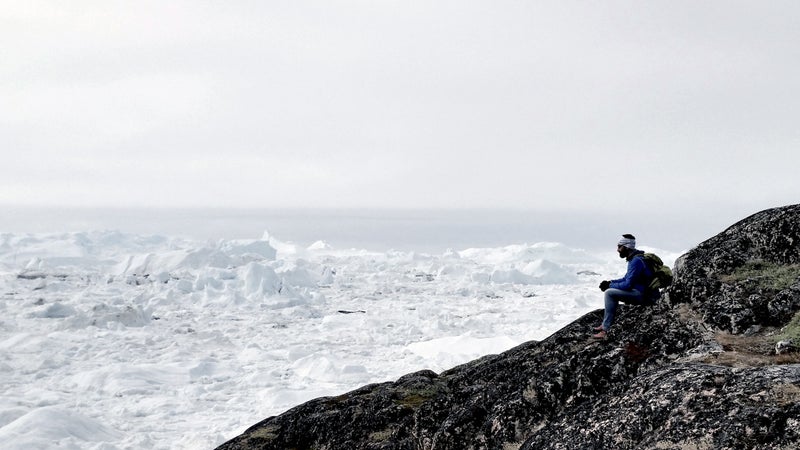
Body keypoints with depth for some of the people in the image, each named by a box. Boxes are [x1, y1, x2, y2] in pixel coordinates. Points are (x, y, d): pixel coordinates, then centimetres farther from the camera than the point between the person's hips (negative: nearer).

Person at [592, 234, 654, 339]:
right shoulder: (634, 258, 13)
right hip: (642, 292, 11)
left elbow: (628, 285, -22)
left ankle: (605, 330, -17)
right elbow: (626, 279, 21)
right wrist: (610, 282, 7)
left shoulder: (636, 261, -20)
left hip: (644, 295, -11)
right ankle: (605, 324, 13)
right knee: (611, 291, 19)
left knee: (609, 293, -16)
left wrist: (610, 286, -9)